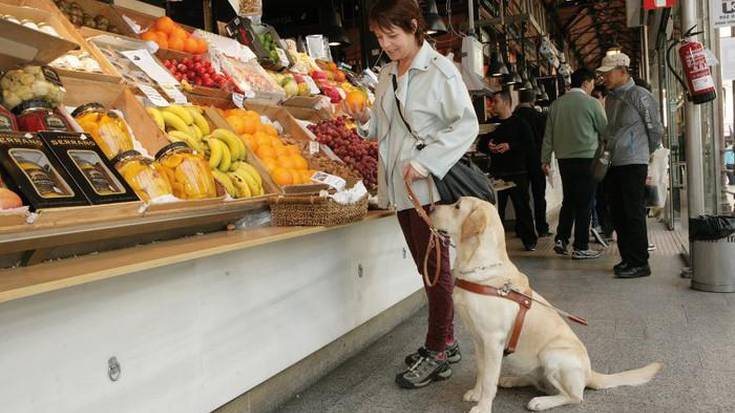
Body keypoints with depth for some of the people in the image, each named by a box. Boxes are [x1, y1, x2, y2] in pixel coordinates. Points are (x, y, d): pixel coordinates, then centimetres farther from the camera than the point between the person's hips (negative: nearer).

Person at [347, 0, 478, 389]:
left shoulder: (439, 69, -7)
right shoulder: (386, 75, 14)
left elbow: (467, 125, -11)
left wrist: (426, 161, -20)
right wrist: (366, 120, -1)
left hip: (429, 184, -7)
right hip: (398, 185, 7)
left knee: (435, 267, -1)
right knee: (425, 266, 13)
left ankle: (437, 352, 10)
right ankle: (445, 341, 26)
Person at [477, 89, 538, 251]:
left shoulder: (520, 123, -1)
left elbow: (530, 146, -9)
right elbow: (480, 145, 15)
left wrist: (510, 146, -20)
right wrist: (488, 146, -7)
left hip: (517, 173, -4)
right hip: (496, 174, 4)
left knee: (522, 207, 2)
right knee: (496, 209, 5)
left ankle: (529, 240, 12)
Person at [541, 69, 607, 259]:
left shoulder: (556, 104, 6)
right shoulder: (591, 103, -7)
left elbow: (548, 134, 9)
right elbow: (605, 129, 0)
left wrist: (546, 159, 14)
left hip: (563, 158, 5)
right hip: (586, 157, -5)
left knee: (568, 200, 16)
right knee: (584, 203, 1)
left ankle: (561, 239, 11)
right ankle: (580, 247, 5)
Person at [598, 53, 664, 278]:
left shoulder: (640, 96, -9)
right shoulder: (611, 98, 14)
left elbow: (656, 129, -4)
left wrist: (644, 152, 7)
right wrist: (607, 150, 15)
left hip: (633, 164, -8)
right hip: (614, 164, 8)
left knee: (633, 214, -5)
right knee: (618, 213, 11)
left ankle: (640, 263, 2)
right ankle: (627, 258, 22)